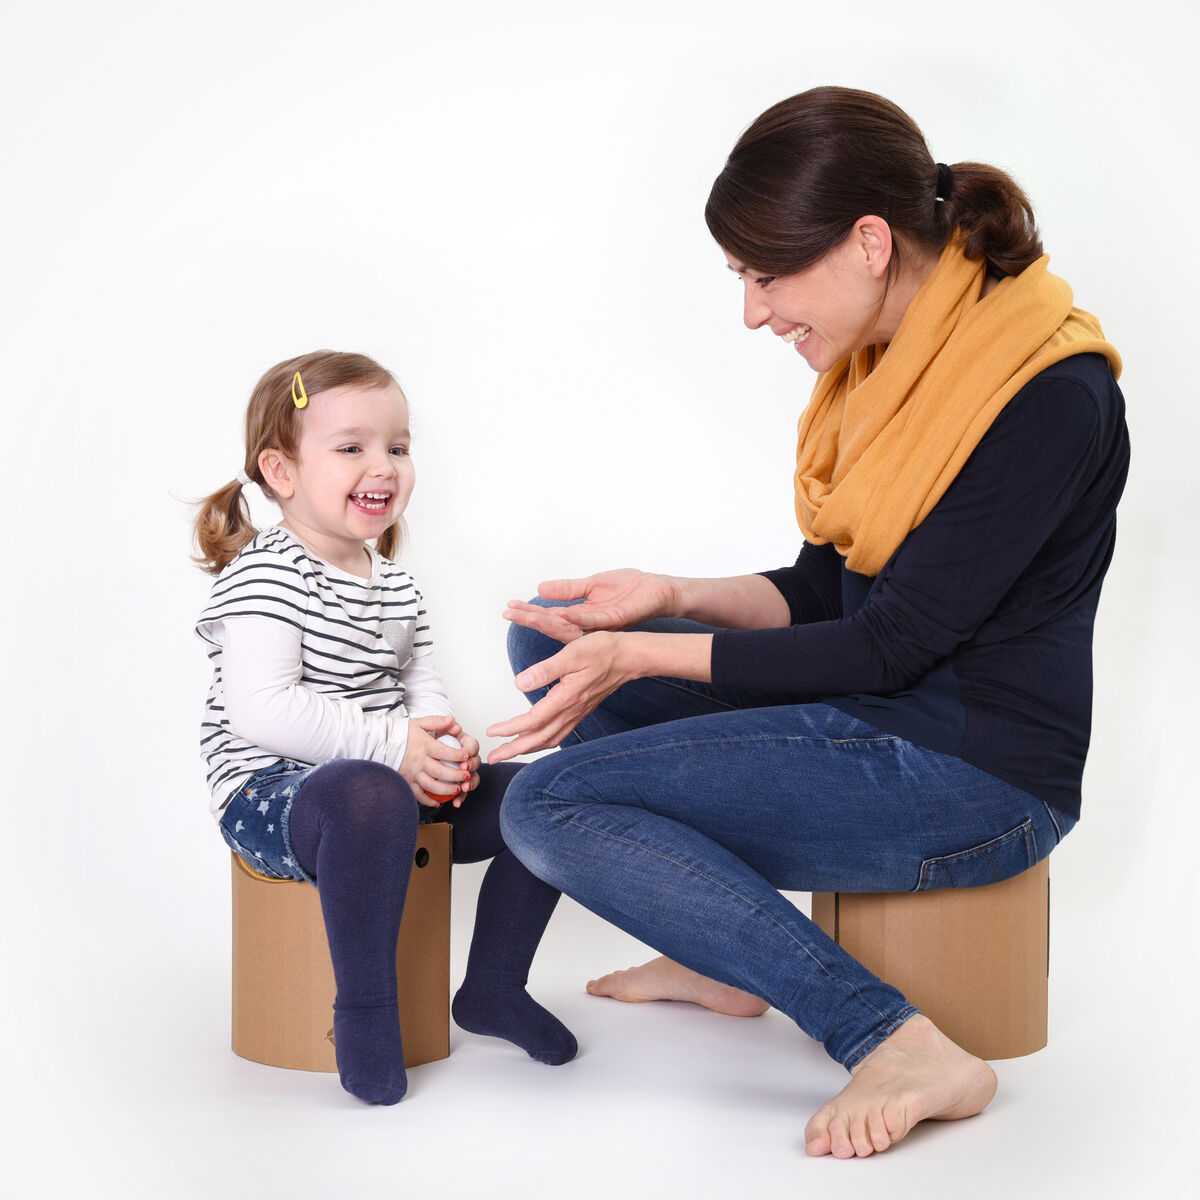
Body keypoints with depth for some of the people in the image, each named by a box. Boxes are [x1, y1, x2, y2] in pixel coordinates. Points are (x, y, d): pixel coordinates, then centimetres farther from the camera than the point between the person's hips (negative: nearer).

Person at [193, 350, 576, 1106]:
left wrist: (445, 744, -11)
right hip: (272, 793, -8)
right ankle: (365, 1010, -22)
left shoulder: (393, 582, 14)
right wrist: (392, 745, -29)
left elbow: (422, 682, 13)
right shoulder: (265, 576, -13)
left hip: (392, 781, 8)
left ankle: (493, 987, 12)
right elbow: (260, 710, -25)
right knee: (370, 794, -41)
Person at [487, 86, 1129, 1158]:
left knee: (551, 805, -16)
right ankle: (723, 959, 12)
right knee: (549, 634, 10)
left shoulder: (1052, 398, -21)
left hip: (975, 777, -9)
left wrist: (643, 658, -19)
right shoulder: (892, 357, 5)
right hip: (877, 715, 9)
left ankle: (902, 1047, -17)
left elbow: (888, 645, -21)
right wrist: (671, 599, -5)